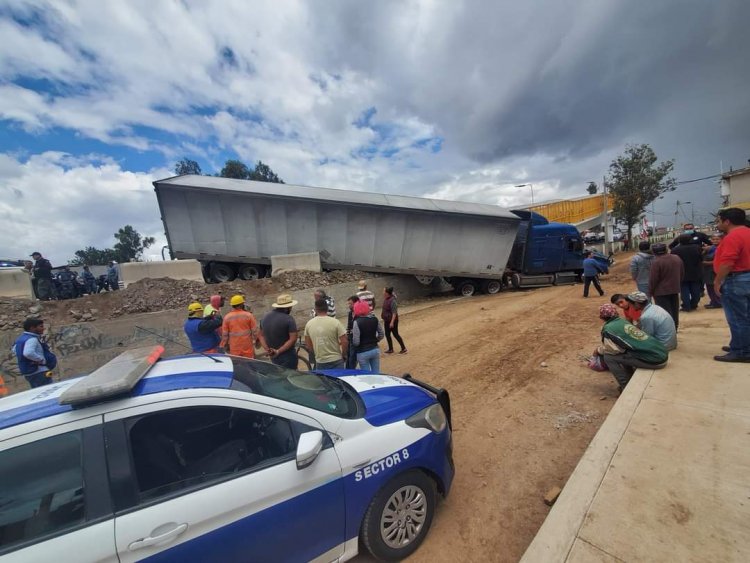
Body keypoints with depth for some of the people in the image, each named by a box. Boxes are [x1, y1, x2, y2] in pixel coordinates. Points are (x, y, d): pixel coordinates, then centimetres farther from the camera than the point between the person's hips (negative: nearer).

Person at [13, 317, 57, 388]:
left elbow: (15, 349, 31)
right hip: (39, 372, -10)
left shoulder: (21, 338, 14)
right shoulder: (32, 339, -18)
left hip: (29, 373, 10)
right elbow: (28, 353, -33)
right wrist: (42, 360, -21)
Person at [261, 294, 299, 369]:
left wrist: (267, 349, -1)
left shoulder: (265, 317, 2)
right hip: (287, 357, -6)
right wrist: (278, 351, -19)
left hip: (273, 357, 6)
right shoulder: (288, 319, -20)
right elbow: (293, 339, -25)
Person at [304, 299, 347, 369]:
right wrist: (344, 355, 3)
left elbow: (308, 345, 5)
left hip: (319, 361, 3)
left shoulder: (309, 324, -2)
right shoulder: (335, 322, -13)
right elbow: (344, 342, -13)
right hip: (336, 360, -3)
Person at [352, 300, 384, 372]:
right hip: (375, 349, 5)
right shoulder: (375, 319, -2)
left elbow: (356, 342, -17)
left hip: (363, 353, -5)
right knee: (376, 373, 16)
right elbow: (381, 335, 6)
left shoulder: (357, 322, -18)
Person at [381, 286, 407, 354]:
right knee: (387, 334, 14)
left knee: (395, 334, 2)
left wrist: (392, 322, -28)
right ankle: (390, 349, 27)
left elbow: (394, 313, -26)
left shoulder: (392, 300, -24)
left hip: (392, 321, -9)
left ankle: (404, 349, 17)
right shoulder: (385, 299, 2)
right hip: (386, 320, 9)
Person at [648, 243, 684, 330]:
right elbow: (682, 274, 15)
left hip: (661, 291, -8)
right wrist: (677, 284, 26)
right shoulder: (677, 259, 4)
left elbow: (653, 279, -18)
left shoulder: (656, 262, -22)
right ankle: (674, 328, 31)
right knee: (674, 312, 19)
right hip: (675, 289, 8)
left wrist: (651, 292, -6)